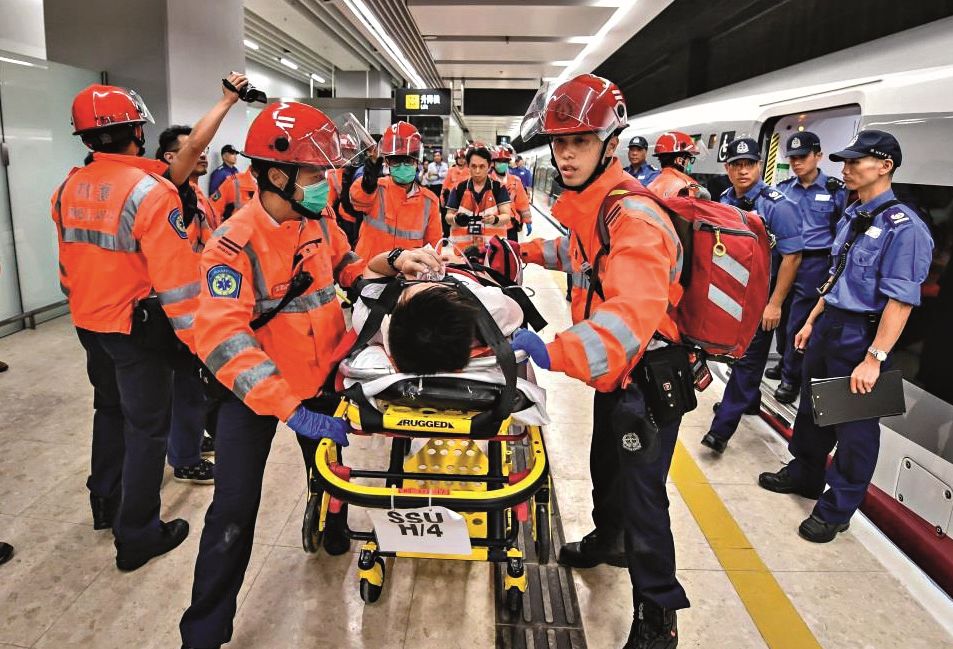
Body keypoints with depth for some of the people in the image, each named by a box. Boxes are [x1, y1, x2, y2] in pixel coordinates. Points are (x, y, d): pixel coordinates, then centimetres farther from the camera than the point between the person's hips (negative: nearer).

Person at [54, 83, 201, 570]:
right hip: (137, 326, -8)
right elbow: (175, 276, -25)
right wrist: (199, 339, -20)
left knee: (110, 410, 24)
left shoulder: (68, 189, 3)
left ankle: (106, 504, 40)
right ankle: (137, 535, 13)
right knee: (147, 426, 4)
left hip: (89, 323, 8)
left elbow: (67, 263, 13)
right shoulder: (148, 190, -21)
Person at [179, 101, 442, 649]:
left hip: (321, 377, 5)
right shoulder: (235, 244, -24)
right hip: (255, 391, -5)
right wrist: (291, 410, -40)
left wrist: (392, 262, -6)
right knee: (235, 511, -1)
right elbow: (224, 341, -33)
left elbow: (345, 268, 14)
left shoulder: (319, 219, -6)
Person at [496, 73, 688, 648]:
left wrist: (556, 353, -56)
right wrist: (524, 251, 23)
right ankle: (608, 540, 55)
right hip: (613, 370, 9)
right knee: (606, 465, 27)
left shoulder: (634, 216, -28)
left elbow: (631, 315, -44)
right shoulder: (589, 203, 2)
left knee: (640, 491, 0)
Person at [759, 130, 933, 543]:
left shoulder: (903, 226, -18)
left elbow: (900, 302, -22)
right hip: (829, 326, 8)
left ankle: (835, 510, 23)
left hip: (863, 335, -8)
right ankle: (804, 474, 43)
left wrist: (874, 359, -25)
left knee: (855, 425, 8)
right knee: (812, 408, 22)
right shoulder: (851, 216, 8)